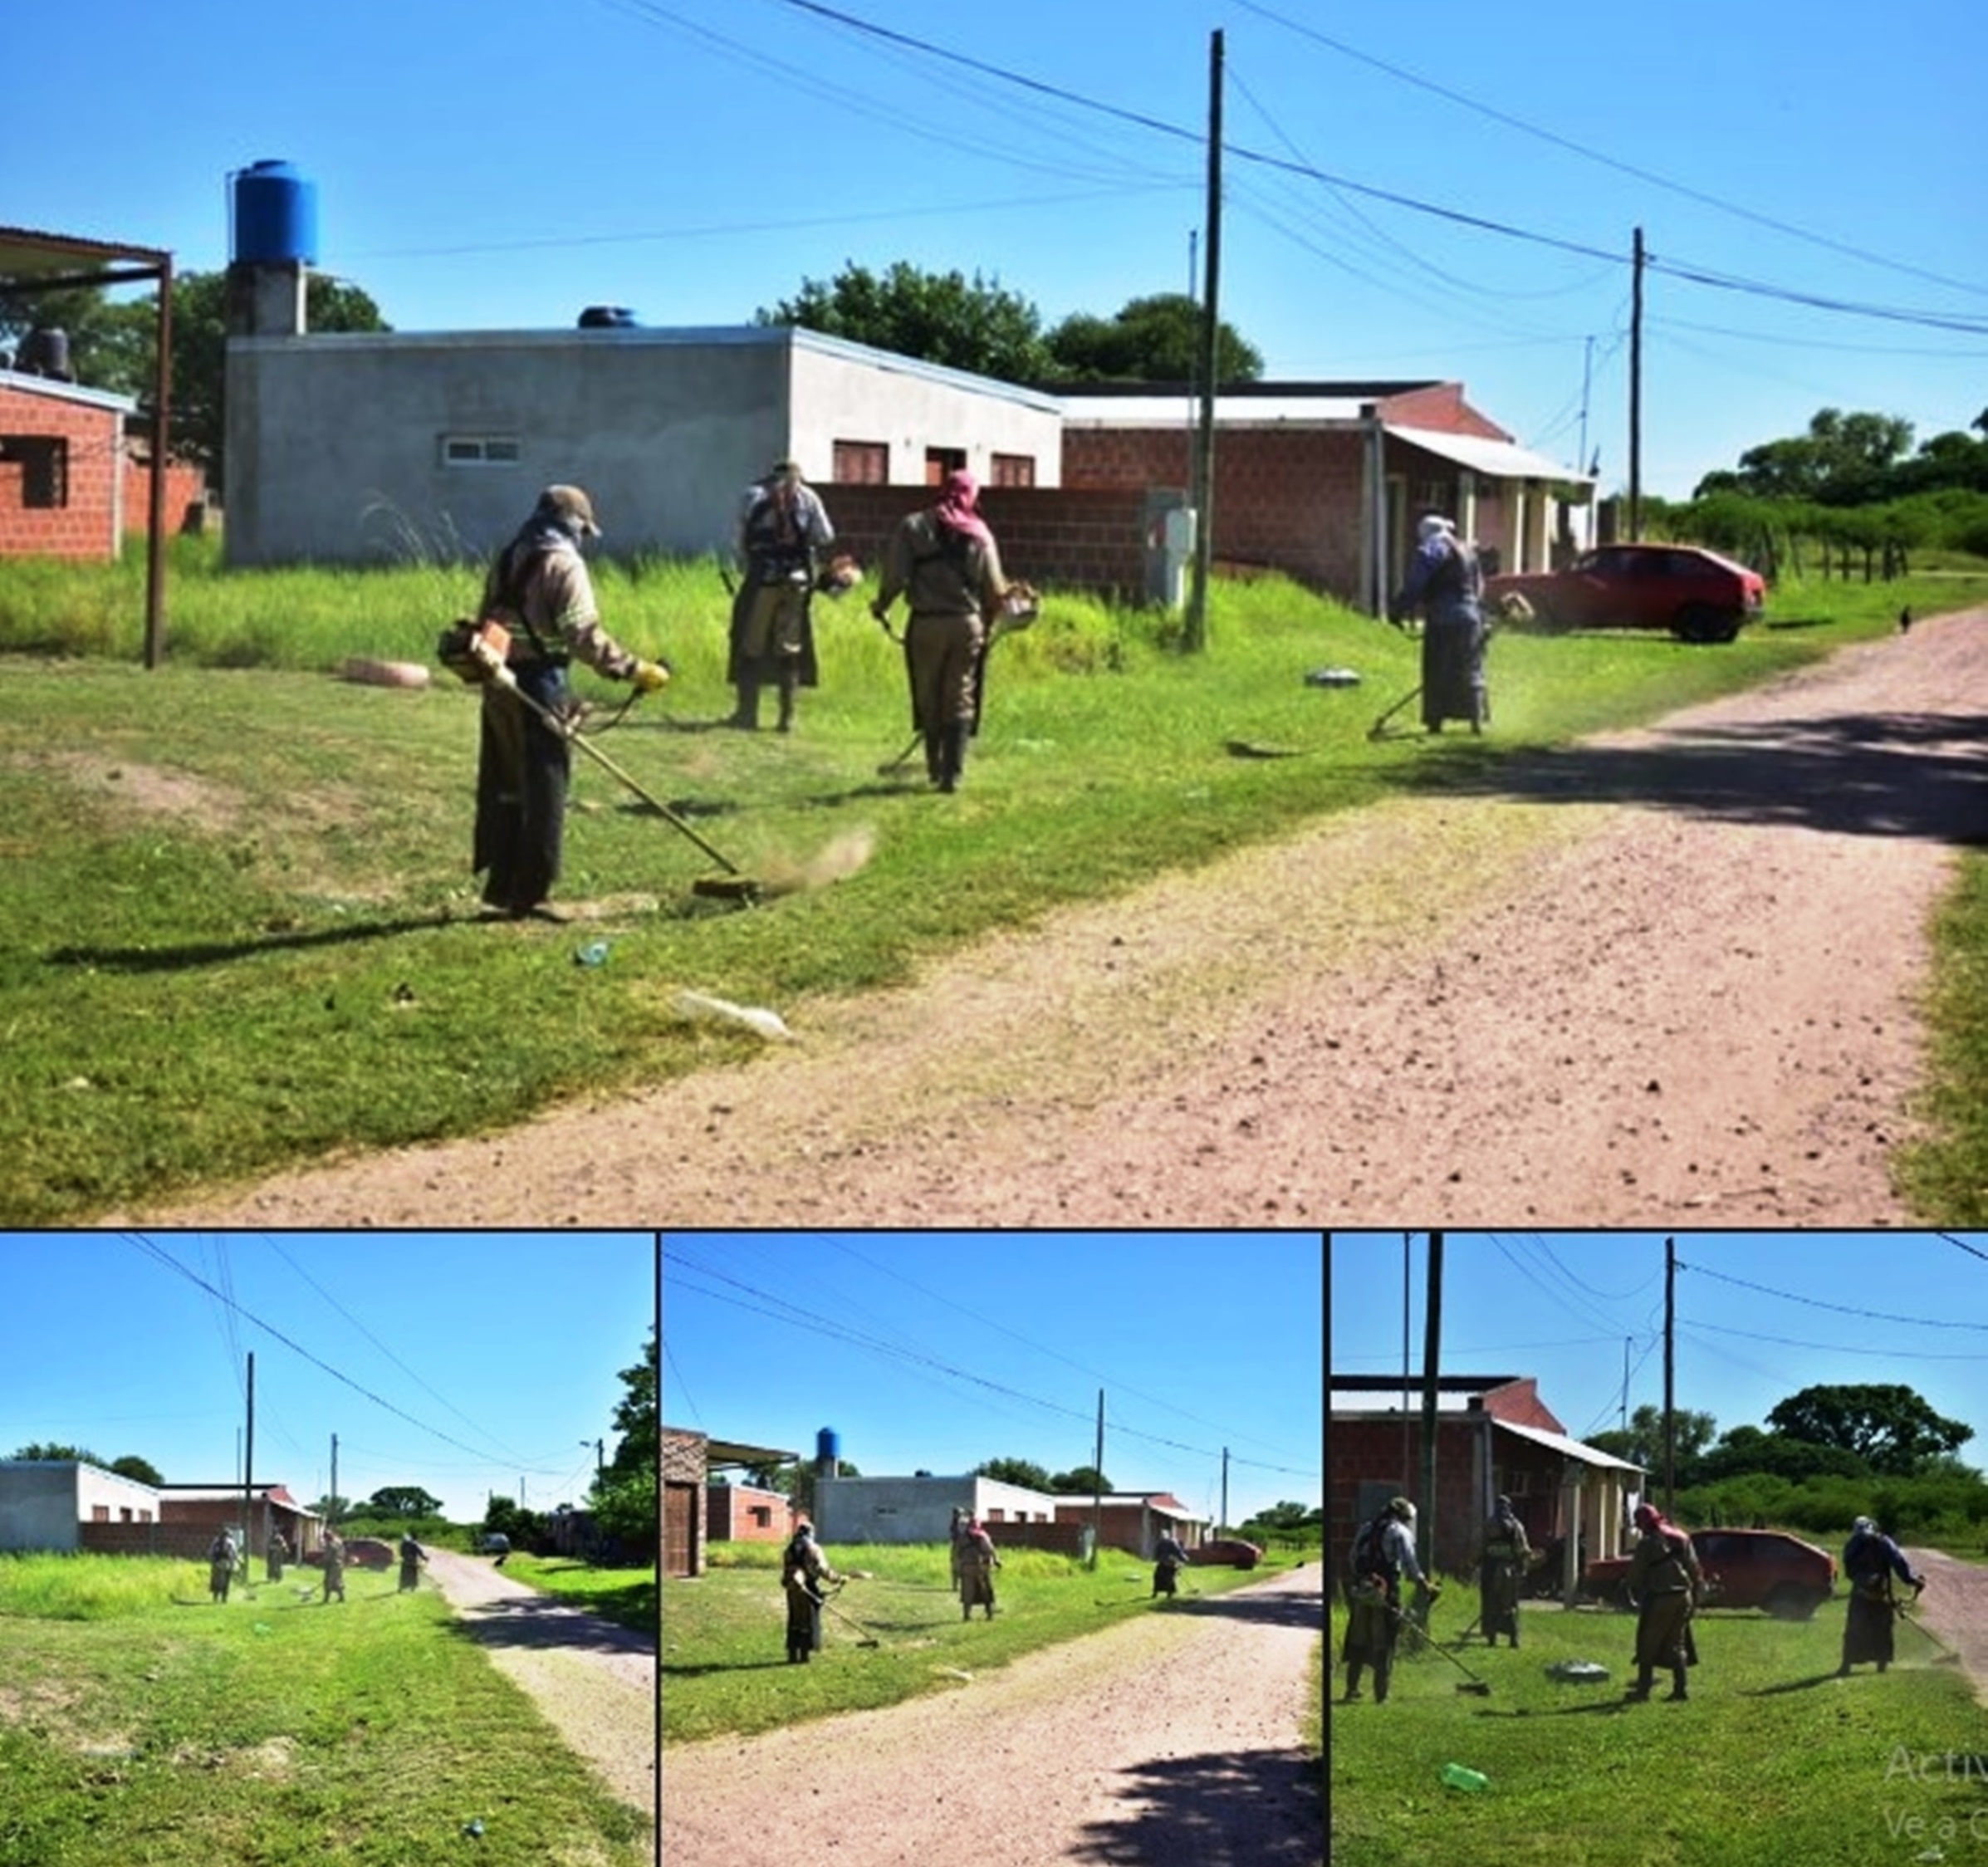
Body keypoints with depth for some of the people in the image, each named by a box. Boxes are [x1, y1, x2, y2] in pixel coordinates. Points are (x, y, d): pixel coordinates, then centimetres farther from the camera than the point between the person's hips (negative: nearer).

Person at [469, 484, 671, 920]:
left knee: (503, 787, 15)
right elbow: (583, 634, -19)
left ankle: (501, 884, 20)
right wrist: (635, 670, -18)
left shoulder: (506, 560, 14)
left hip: (499, 684, 8)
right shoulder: (563, 564, -11)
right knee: (543, 792, -2)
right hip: (539, 685, -8)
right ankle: (529, 893, -2)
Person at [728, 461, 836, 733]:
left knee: (750, 646, 6)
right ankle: (787, 717, 7)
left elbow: (742, 539, 5)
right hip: (798, 579, 2)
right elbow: (825, 537, 5)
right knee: (790, 649, 8)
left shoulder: (754, 495, 5)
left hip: (763, 577, -1)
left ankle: (747, 712, 4)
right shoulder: (808, 497, 7)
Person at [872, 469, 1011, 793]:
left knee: (928, 699, 13)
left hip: (926, 623, -1)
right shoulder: (980, 533, 3)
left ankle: (935, 768, 20)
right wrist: (988, 621, 20)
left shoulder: (913, 527, -1)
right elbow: (995, 589, 3)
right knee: (961, 701, 5)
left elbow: (895, 576, -7)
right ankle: (952, 774, -2)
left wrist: (882, 606, 11)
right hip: (968, 624, 1)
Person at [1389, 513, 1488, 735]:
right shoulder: (1467, 552, 19)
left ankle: (1436, 720, -2)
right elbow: (1479, 589, 22)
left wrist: (1397, 611, -8)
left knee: (1437, 674, -1)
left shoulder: (1430, 552, -6)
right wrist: (1480, 619, 27)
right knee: (1471, 672, 11)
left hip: (1443, 620, -7)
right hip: (1471, 619, 7)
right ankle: (1477, 720, 8)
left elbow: (1414, 587, -13)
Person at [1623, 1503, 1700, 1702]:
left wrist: (1635, 1595, 10)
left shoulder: (1648, 1543, -8)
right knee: (1677, 1644, 12)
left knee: (1649, 1646, 2)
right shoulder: (1682, 1538, 10)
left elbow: (1636, 1574, -5)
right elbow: (1695, 1569, 11)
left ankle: (1643, 1689, 2)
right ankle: (1680, 1688, 6)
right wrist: (1695, 1595, 15)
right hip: (1683, 1596, 6)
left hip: (1660, 1598, -6)